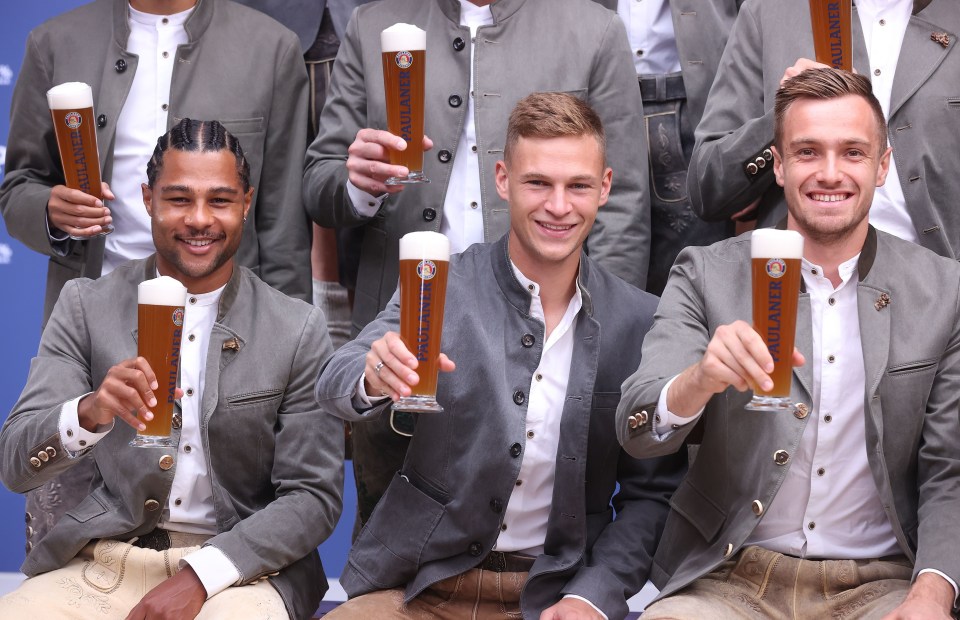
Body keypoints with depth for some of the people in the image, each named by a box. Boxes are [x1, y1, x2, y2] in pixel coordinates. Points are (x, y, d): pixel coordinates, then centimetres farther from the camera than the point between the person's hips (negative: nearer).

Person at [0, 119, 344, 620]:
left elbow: (314, 496, -1)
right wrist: (89, 413, -25)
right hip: (103, 561, 2)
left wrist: (199, 577, -15)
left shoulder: (299, 331, 0)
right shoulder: (85, 307, 3)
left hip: (237, 566, -1)